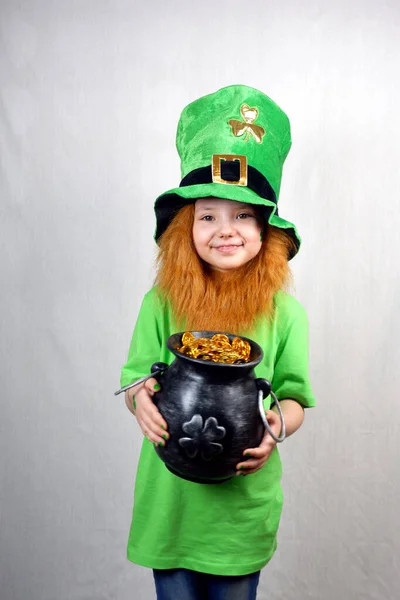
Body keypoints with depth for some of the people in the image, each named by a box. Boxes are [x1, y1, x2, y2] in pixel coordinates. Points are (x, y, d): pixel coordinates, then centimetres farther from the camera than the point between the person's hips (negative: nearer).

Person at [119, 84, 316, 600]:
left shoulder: (283, 312, -7)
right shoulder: (161, 304, -7)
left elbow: (295, 397, -1)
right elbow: (134, 378, -1)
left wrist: (275, 426, -21)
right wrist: (141, 399, -22)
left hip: (243, 503, 0)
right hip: (169, 498, 0)